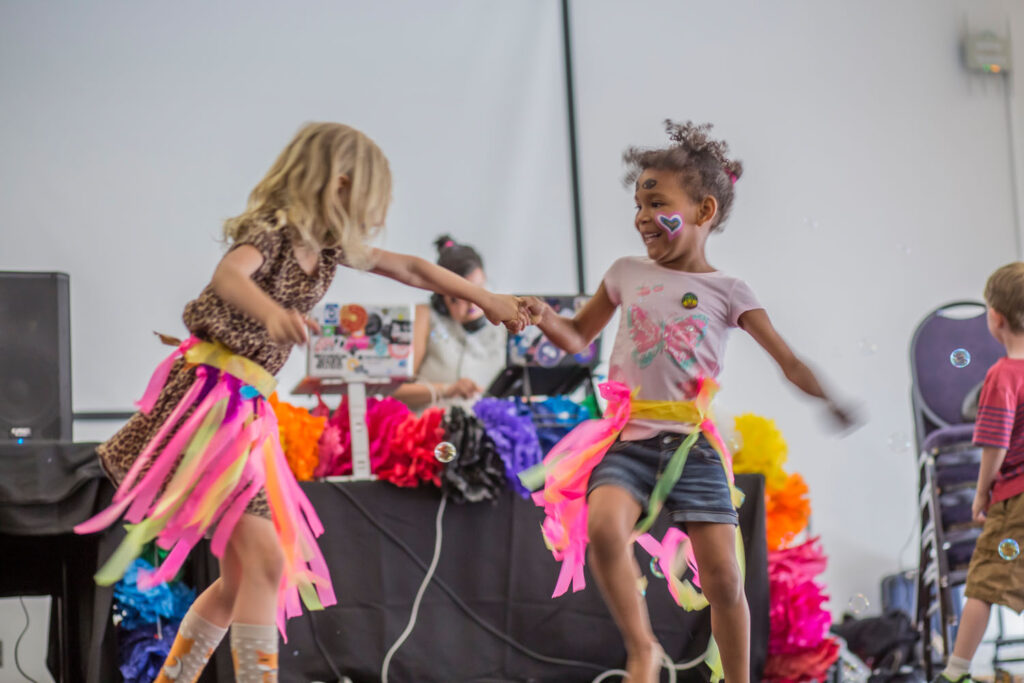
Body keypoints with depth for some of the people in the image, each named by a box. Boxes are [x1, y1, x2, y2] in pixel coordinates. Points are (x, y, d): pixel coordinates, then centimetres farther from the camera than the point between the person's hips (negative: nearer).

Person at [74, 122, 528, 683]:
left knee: (242, 579, 12)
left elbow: (412, 269, 23)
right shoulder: (269, 233, -13)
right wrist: (272, 312, -55)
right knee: (265, 559, -16)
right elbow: (229, 275, -35)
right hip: (208, 400, -9)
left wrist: (484, 298, 26)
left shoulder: (330, 248, 12)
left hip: (245, 411, 9)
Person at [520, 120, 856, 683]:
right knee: (603, 525, -29)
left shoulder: (727, 292, 5)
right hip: (629, 440, 1)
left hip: (693, 443, -1)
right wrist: (550, 323, 1)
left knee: (723, 579, -4)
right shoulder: (627, 274, 12)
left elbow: (790, 362, 1)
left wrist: (835, 404, -16)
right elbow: (579, 339, 24)